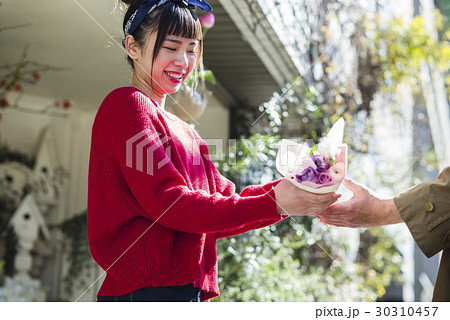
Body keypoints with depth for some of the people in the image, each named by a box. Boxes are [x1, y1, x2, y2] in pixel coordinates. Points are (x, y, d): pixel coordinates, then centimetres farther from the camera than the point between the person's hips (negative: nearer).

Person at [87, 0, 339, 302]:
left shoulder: (181, 130, 22)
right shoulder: (127, 104, -4)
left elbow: (224, 200, 13)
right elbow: (167, 203, -14)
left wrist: (290, 190, -3)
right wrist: (272, 204, -19)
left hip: (189, 290, 8)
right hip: (148, 288, -8)